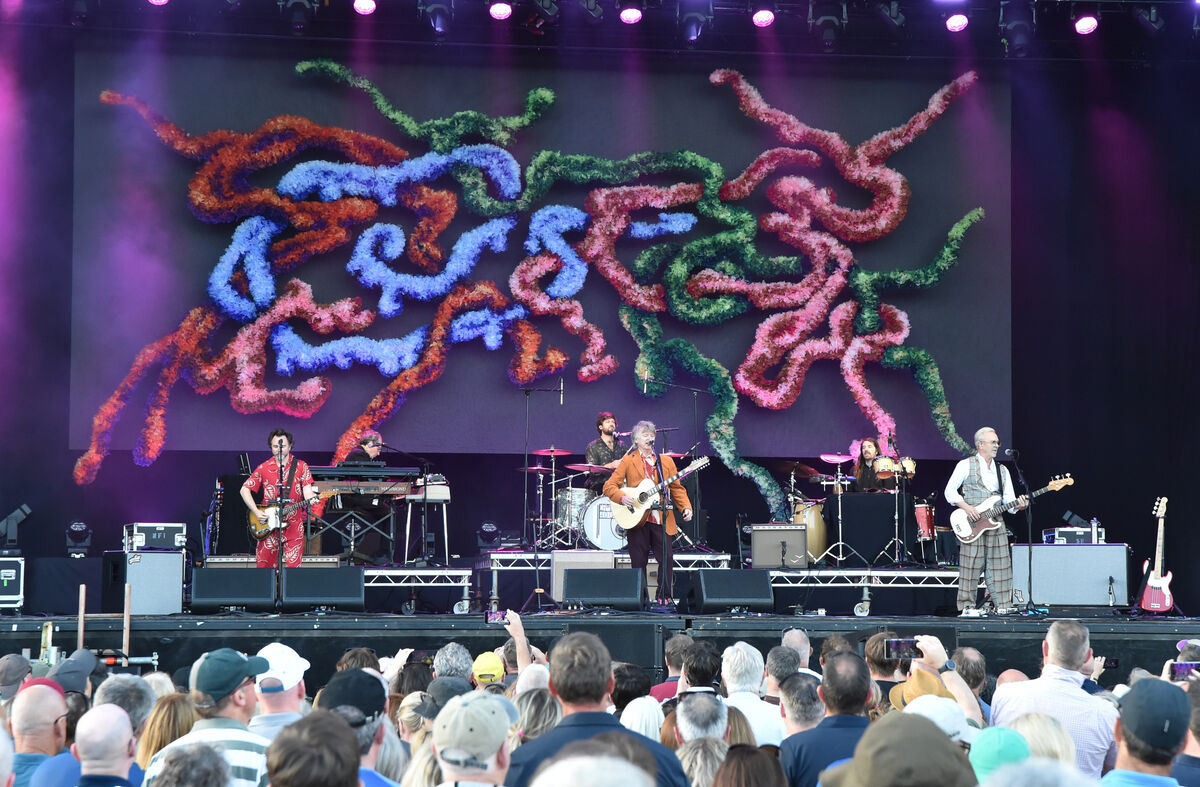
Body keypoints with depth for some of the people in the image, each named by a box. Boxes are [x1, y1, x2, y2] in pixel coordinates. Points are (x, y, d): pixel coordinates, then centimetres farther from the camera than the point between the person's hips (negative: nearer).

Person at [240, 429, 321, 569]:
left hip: (293, 525, -1)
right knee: (264, 565, 1)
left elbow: (307, 489, -3)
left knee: (293, 565, -6)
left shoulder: (300, 466, 5)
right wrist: (256, 512, -4)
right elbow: (245, 490, 8)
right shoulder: (264, 468, 6)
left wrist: (311, 498, -28)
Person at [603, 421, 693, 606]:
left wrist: (685, 507, -3)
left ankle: (664, 597, 4)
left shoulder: (666, 462, 14)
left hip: (661, 519, 2)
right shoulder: (628, 462, 6)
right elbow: (609, 486, 0)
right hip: (637, 520, -2)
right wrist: (622, 498, -19)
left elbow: (677, 488, 12)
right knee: (638, 563, 1)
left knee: (666, 559, -6)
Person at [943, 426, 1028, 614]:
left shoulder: (1002, 470, 18)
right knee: (971, 567, -4)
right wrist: (966, 507, -14)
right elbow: (950, 491, -1)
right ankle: (967, 606, 2)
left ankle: (1002, 604, 6)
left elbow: (1008, 499, 13)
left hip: (995, 524, 5)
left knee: (999, 566, 2)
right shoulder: (966, 465, 2)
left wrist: (1017, 504, -10)